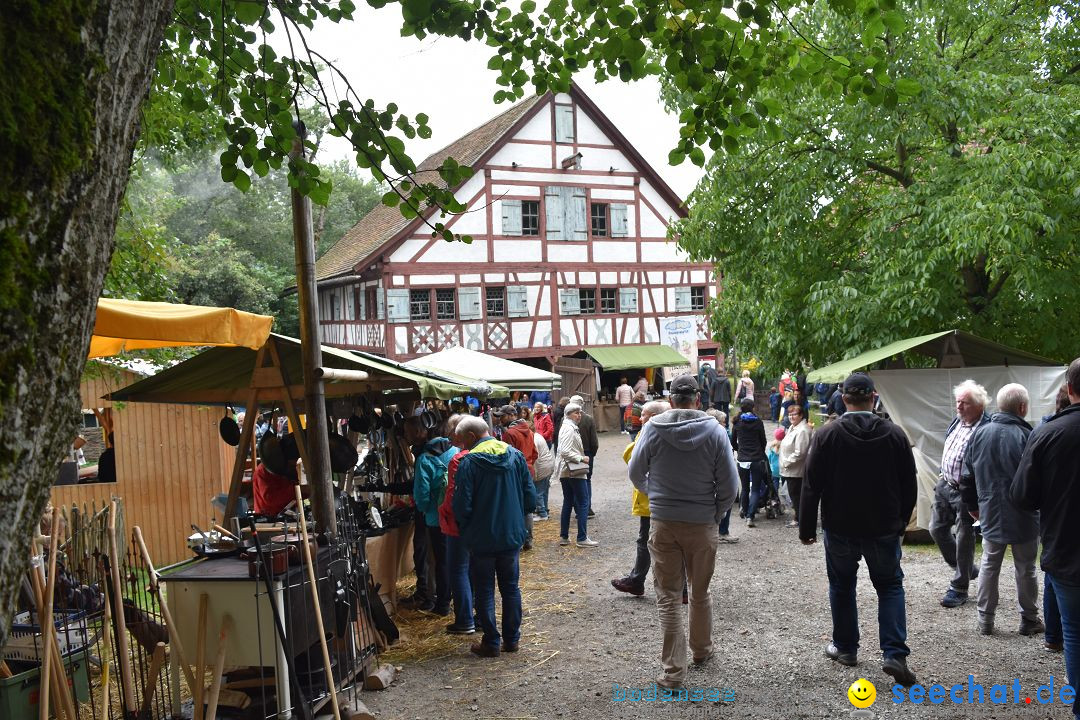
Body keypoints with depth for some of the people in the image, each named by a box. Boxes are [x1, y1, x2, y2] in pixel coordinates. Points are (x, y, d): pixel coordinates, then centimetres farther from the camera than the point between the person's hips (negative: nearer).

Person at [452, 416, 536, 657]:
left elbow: (462, 505, -15)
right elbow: (531, 497, 1)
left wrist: (465, 529, 4)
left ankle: (491, 642, 13)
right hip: (512, 535, 4)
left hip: (482, 539, -4)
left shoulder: (468, 462, -15)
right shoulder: (515, 455, -1)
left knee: (484, 591, 8)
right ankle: (512, 639, 22)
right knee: (511, 587, 16)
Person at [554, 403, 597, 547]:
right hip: (574, 471, -10)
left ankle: (564, 537, 17)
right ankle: (582, 538, -5)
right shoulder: (569, 429, -15)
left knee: (568, 503, 14)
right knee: (583, 504, -6)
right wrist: (581, 458, -17)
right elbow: (565, 451, -24)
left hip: (566, 472, 10)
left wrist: (581, 458, 12)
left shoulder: (570, 427, 16)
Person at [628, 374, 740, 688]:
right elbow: (729, 485, -8)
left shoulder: (653, 428, -9)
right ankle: (702, 649, 40)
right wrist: (716, 514, 8)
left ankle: (673, 671, 6)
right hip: (703, 524, 1)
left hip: (663, 523, 0)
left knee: (668, 597, 7)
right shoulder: (714, 430, -10)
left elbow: (635, 473, 3)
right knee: (700, 592, 21)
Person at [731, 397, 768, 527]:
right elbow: (763, 441, 5)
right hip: (757, 459, -1)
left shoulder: (737, 423, 0)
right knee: (756, 489, 1)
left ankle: (745, 512, 30)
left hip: (742, 459, 2)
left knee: (745, 488, 16)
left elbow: (733, 442, 9)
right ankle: (750, 516, -11)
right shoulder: (758, 422, -3)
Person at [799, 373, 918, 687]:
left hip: (840, 528, -1)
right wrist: (902, 521, 16)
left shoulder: (827, 435, -10)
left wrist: (806, 527, 0)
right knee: (890, 586, 13)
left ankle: (845, 647, 27)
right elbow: (909, 485, 3)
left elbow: (811, 486, -9)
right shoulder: (895, 434, -4)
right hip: (884, 528, 1)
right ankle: (894, 653, 0)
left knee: (842, 586, 16)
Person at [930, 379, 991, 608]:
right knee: (937, 529, 16)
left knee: (963, 539, 4)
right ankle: (965, 569, 36)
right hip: (945, 485, 8)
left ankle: (959, 588, 18)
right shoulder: (957, 421, 5)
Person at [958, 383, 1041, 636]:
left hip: (990, 515, 4)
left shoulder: (979, 434, -1)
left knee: (989, 567, 14)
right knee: (1025, 570, 12)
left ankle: (985, 621, 17)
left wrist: (972, 506, 18)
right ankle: (1029, 620, 23)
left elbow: (966, 477, 6)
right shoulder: (1027, 437, -18)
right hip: (1023, 518, -4)